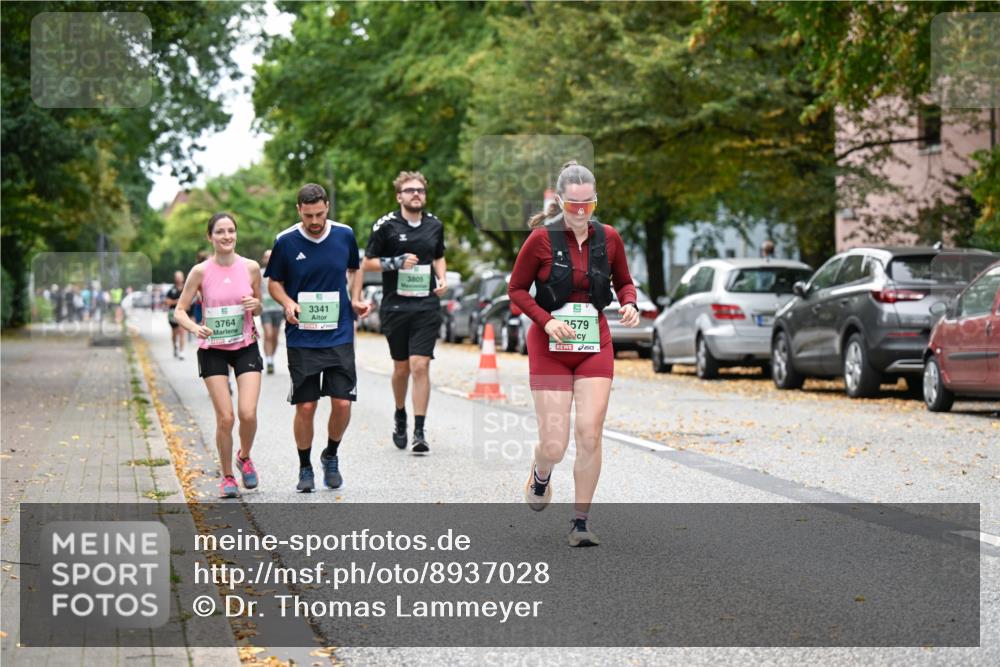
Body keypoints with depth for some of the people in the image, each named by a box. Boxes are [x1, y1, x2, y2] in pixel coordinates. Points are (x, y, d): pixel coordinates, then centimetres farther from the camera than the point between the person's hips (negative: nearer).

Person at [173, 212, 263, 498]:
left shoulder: (250, 267, -2)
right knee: (225, 418, -7)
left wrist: (255, 305, -13)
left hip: (246, 347, 1)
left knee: (248, 413, -12)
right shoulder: (201, 272, -7)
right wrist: (195, 327, -24)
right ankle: (227, 477, 13)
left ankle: (244, 458, 20)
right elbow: (179, 311, -4)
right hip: (213, 350, -1)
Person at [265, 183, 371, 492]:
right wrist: (287, 303, -13)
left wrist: (356, 299, 1)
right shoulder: (285, 241, -5)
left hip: (340, 336, 1)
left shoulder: (344, 235, 1)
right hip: (301, 338, -1)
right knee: (305, 406, -1)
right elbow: (273, 282, 6)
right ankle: (305, 468, 17)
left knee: (342, 402, -4)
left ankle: (331, 455, 22)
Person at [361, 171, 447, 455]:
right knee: (401, 367, 9)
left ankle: (419, 431, -8)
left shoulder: (435, 225, 9)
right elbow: (367, 263, 1)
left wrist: (442, 279, 7)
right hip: (395, 306, -1)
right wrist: (396, 262, -14)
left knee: (420, 366, -10)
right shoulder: (386, 225, -2)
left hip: (426, 306, 1)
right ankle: (400, 416, 36)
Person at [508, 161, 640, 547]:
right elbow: (517, 289, 0)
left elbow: (624, 282, 16)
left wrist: (629, 305, -6)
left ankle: (581, 523, 5)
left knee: (590, 434, -9)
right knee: (554, 446, -5)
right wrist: (546, 320, -15)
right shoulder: (541, 239, -8)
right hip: (550, 347, -2)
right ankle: (541, 473, 34)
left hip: (594, 345, 2)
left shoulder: (608, 238, 2)